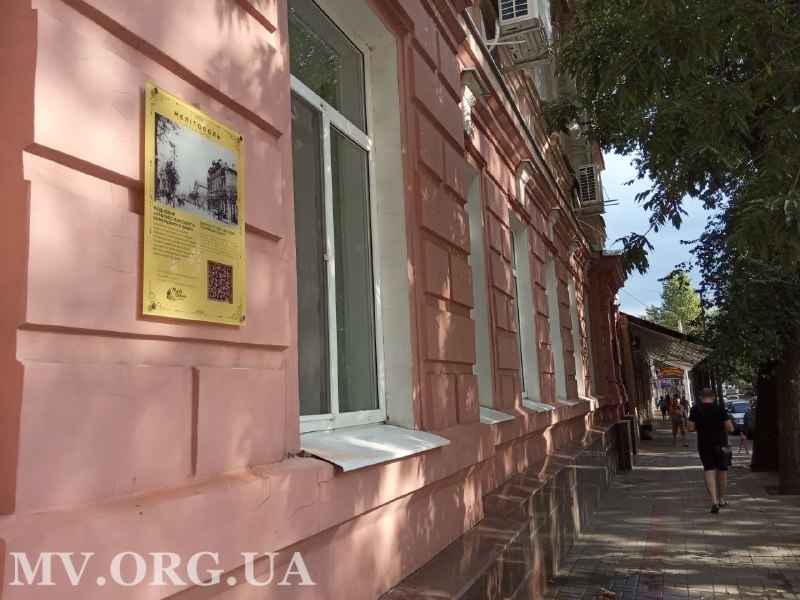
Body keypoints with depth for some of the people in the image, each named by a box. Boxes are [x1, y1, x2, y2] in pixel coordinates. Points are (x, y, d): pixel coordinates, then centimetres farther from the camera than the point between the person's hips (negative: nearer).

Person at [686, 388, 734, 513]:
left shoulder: (695, 410, -7)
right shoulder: (720, 409, -6)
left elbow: (690, 428, -9)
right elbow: (730, 429, -8)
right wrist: (720, 427, 12)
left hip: (704, 445, -1)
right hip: (721, 445, 1)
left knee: (709, 471, -1)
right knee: (722, 470, 18)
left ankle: (714, 501, -19)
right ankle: (721, 499, 32)